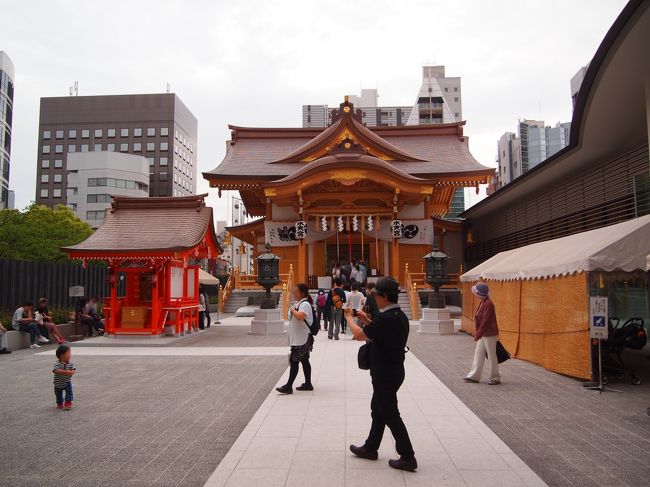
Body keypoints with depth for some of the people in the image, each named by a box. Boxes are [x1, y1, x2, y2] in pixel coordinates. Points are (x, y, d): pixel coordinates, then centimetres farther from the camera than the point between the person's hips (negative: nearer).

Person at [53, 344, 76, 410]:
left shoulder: (70, 364, -9)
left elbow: (74, 369, -10)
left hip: (67, 382, 2)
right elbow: (55, 370, -37)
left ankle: (68, 402, -2)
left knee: (69, 392, -16)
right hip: (58, 384, -1)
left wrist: (71, 372, -35)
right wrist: (65, 372, -46)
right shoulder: (57, 364, -22)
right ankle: (60, 403, 36)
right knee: (58, 394, 13)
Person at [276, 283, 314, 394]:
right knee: (304, 360, 14)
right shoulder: (299, 303, 14)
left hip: (302, 339, -10)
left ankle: (288, 386, -4)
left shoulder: (305, 304, -17)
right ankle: (308, 384, 22)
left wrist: (293, 310, -20)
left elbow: (299, 316, -35)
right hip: (298, 339, 10)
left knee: (294, 360, -8)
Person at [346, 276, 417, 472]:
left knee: (390, 415, 2)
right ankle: (370, 448, 34)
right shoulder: (400, 316, 4)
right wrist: (368, 321, 13)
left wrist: (349, 317, -4)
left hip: (385, 374, -10)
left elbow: (359, 335, -20)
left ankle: (407, 457, 10)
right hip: (394, 370, 10)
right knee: (378, 410, 21)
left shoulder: (386, 318, -26)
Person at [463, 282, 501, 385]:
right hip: (483, 334, 10)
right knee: (478, 354, 12)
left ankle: (495, 378, 15)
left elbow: (485, 321, -23)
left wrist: (478, 335, -20)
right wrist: (478, 334, 18)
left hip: (490, 335, -10)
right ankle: (474, 376, 19)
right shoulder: (483, 303, 8)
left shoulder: (488, 304, -21)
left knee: (492, 356, 2)